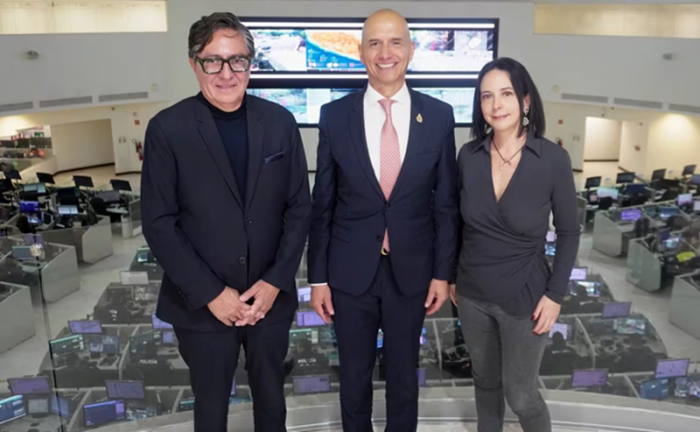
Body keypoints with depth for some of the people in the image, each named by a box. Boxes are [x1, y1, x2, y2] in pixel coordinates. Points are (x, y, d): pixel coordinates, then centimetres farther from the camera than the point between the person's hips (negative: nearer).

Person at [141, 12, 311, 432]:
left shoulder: (279, 121, -2)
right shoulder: (167, 129, -9)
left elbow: (300, 206, 1)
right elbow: (159, 224, -9)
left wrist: (275, 281, -8)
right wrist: (211, 293, -13)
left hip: (271, 296, 2)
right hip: (201, 303, -2)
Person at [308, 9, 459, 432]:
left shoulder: (439, 115, -5)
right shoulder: (335, 115, -6)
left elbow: (446, 203, 0)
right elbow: (322, 205, -2)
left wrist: (442, 272, 0)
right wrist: (318, 276, -1)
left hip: (411, 270, 0)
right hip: (350, 271, 0)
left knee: (404, 373, 18)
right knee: (355, 374, 17)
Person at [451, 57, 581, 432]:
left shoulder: (553, 158, -16)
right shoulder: (469, 155, -7)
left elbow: (568, 231, -6)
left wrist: (555, 294, -9)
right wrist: (451, 275, 9)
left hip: (523, 297, -3)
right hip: (472, 294, 3)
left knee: (520, 394, 10)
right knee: (485, 379, 21)